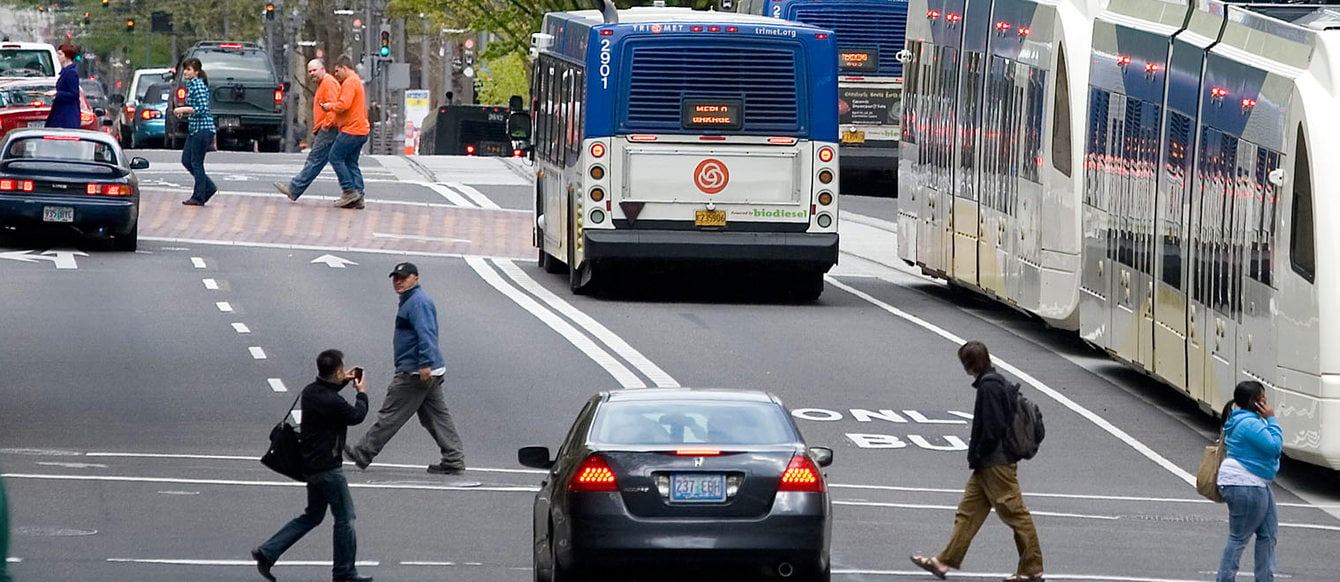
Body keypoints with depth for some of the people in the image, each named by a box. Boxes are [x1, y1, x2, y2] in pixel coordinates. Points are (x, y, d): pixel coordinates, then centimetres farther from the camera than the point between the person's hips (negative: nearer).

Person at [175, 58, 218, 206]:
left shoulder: (198, 85, -15)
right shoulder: (190, 84, 14)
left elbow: (202, 108, -22)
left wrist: (183, 109, -17)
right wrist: (184, 110, 10)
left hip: (203, 128, -10)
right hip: (194, 128, 10)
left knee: (196, 162, -3)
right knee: (186, 160, 11)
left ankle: (198, 197, 4)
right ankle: (209, 187, 20)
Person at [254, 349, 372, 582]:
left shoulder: (310, 391, 3)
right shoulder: (331, 402, -24)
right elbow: (356, 416, -7)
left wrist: (343, 383, 25)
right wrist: (361, 394, 10)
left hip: (311, 464, 9)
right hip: (327, 467, -9)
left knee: (313, 516, 20)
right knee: (345, 518, 4)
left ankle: (268, 552, 12)